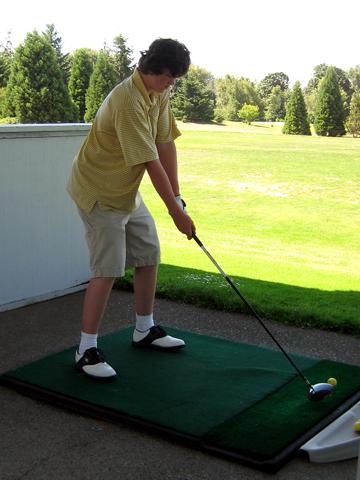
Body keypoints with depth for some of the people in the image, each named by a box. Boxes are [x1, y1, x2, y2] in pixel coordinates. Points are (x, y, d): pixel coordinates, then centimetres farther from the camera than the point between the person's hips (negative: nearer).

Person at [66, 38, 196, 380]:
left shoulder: (159, 95, 1)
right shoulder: (128, 102, -29)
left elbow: (166, 146, -1)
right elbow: (152, 163, -28)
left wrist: (177, 197, -5)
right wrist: (176, 211, -23)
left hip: (127, 191, 10)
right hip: (100, 193, -9)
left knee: (149, 256, 13)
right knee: (108, 269, -12)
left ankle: (145, 330, 28)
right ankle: (86, 350, -2)